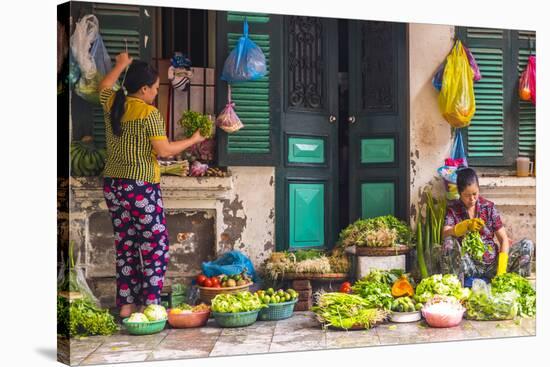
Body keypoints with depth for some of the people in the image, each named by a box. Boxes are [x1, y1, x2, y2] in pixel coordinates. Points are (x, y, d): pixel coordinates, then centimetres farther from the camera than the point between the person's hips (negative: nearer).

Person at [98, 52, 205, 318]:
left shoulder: (111, 105, 6)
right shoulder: (149, 114, -14)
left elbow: (104, 86, 28)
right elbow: (164, 150, -14)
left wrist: (121, 65, 39)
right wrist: (193, 140, -1)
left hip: (113, 185, 7)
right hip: (141, 187, -7)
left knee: (125, 246, 13)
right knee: (155, 247, 2)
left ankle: (126, 304, 16)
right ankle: (151, 304, 1)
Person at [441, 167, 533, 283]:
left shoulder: (488, 207, 3)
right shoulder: (453, 208, 0)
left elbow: (504, 238, -1)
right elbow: (445, 234, -18)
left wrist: (501, 269, -15)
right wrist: (466, 225, -37)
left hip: (491, 262, 2)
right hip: (469, 264, -2)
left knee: (527, 245, -16)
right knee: (449, 242, -31)